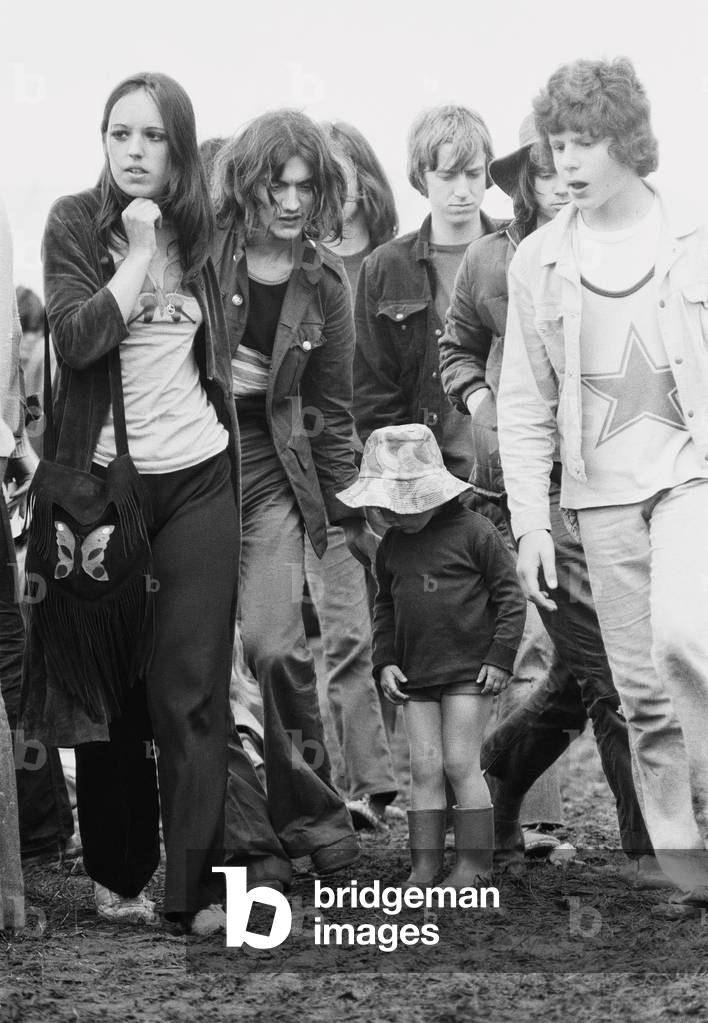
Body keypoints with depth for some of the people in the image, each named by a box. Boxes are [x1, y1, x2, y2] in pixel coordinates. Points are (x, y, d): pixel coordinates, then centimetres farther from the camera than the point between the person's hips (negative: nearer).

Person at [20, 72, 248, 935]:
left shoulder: (195, 231, 6)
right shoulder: (76, 223, -4)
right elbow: (75, 337, -18)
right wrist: (139, 252, -16)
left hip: (197, 480, 2)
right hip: (105, 478, -2)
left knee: (192, 690, -2)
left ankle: (195, 887, -2)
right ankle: (116, 872, 18)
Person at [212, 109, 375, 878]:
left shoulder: (323, 286, 6)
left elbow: (331, 413, 13)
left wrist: (352, 517, 13)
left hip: (273, 476, 1)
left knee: (274, 645, -16)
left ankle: (311, 812, 1)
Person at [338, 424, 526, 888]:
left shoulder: (474, 531, -8)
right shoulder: (392, 544, 9)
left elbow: (510, 596, -5)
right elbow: (384, 606, 18)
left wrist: (500, 657, -8)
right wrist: (385, 661, 7)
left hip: (468, 670, -5)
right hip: (415, 675, 5)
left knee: (460, 763, -5)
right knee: (424, 767, 3)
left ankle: (475, 862, 4)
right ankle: (425, 863, 7)